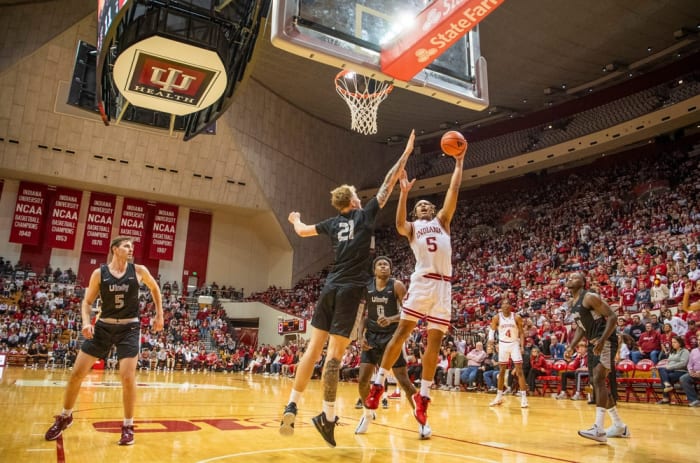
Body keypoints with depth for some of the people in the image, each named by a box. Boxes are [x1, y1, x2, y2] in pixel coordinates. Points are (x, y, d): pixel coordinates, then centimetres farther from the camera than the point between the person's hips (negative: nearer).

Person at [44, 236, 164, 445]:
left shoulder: (139, 271, -4)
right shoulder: (99, 273, -4)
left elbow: (155, 288, 13)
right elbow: (87, 301, 3)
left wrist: (159, 315, 12)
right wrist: (86, 321, -16)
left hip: (129, 328, -1)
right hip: (103, 326, 2)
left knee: (128, 376, -10)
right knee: (77, 373, 3)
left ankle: (128, 426, 8)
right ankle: (65, 417, 29)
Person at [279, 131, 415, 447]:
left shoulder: (333, 223, 14)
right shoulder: (365, 214, 4)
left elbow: (302, 231, 30)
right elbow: (388, 184, 7)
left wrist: (295, 219, 53)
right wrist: (406, 153, 17)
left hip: (330, 288, 5)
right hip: (350, 290, -4)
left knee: (314, 348, 8)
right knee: (335, 354, -5)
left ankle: (292, 407, 5)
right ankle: (327, 417, 0)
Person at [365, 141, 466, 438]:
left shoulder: (442, 221, 24)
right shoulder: (412, 227, 17)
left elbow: (453, 192, 14)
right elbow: (399, 224, -8)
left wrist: (459, 163, 13)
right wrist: (404, 192, -14)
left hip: (444, 286, 3)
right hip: (422, 282, -2)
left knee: (435, 341, 0)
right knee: (402, 331, -10)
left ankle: (422, 398, 4)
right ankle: (378, 383, 1)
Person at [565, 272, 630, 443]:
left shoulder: (590, 297, -15)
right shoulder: (572, 304, 13)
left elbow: (612, 317, -19)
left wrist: (602, 341, -29)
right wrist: (571, 347, 10)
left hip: (605, 341, -10)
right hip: (593, 343, 10)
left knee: (598, 380, -19)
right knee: (595, 382, 12)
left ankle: (599, 429, -20)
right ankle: (619, 426, 24)